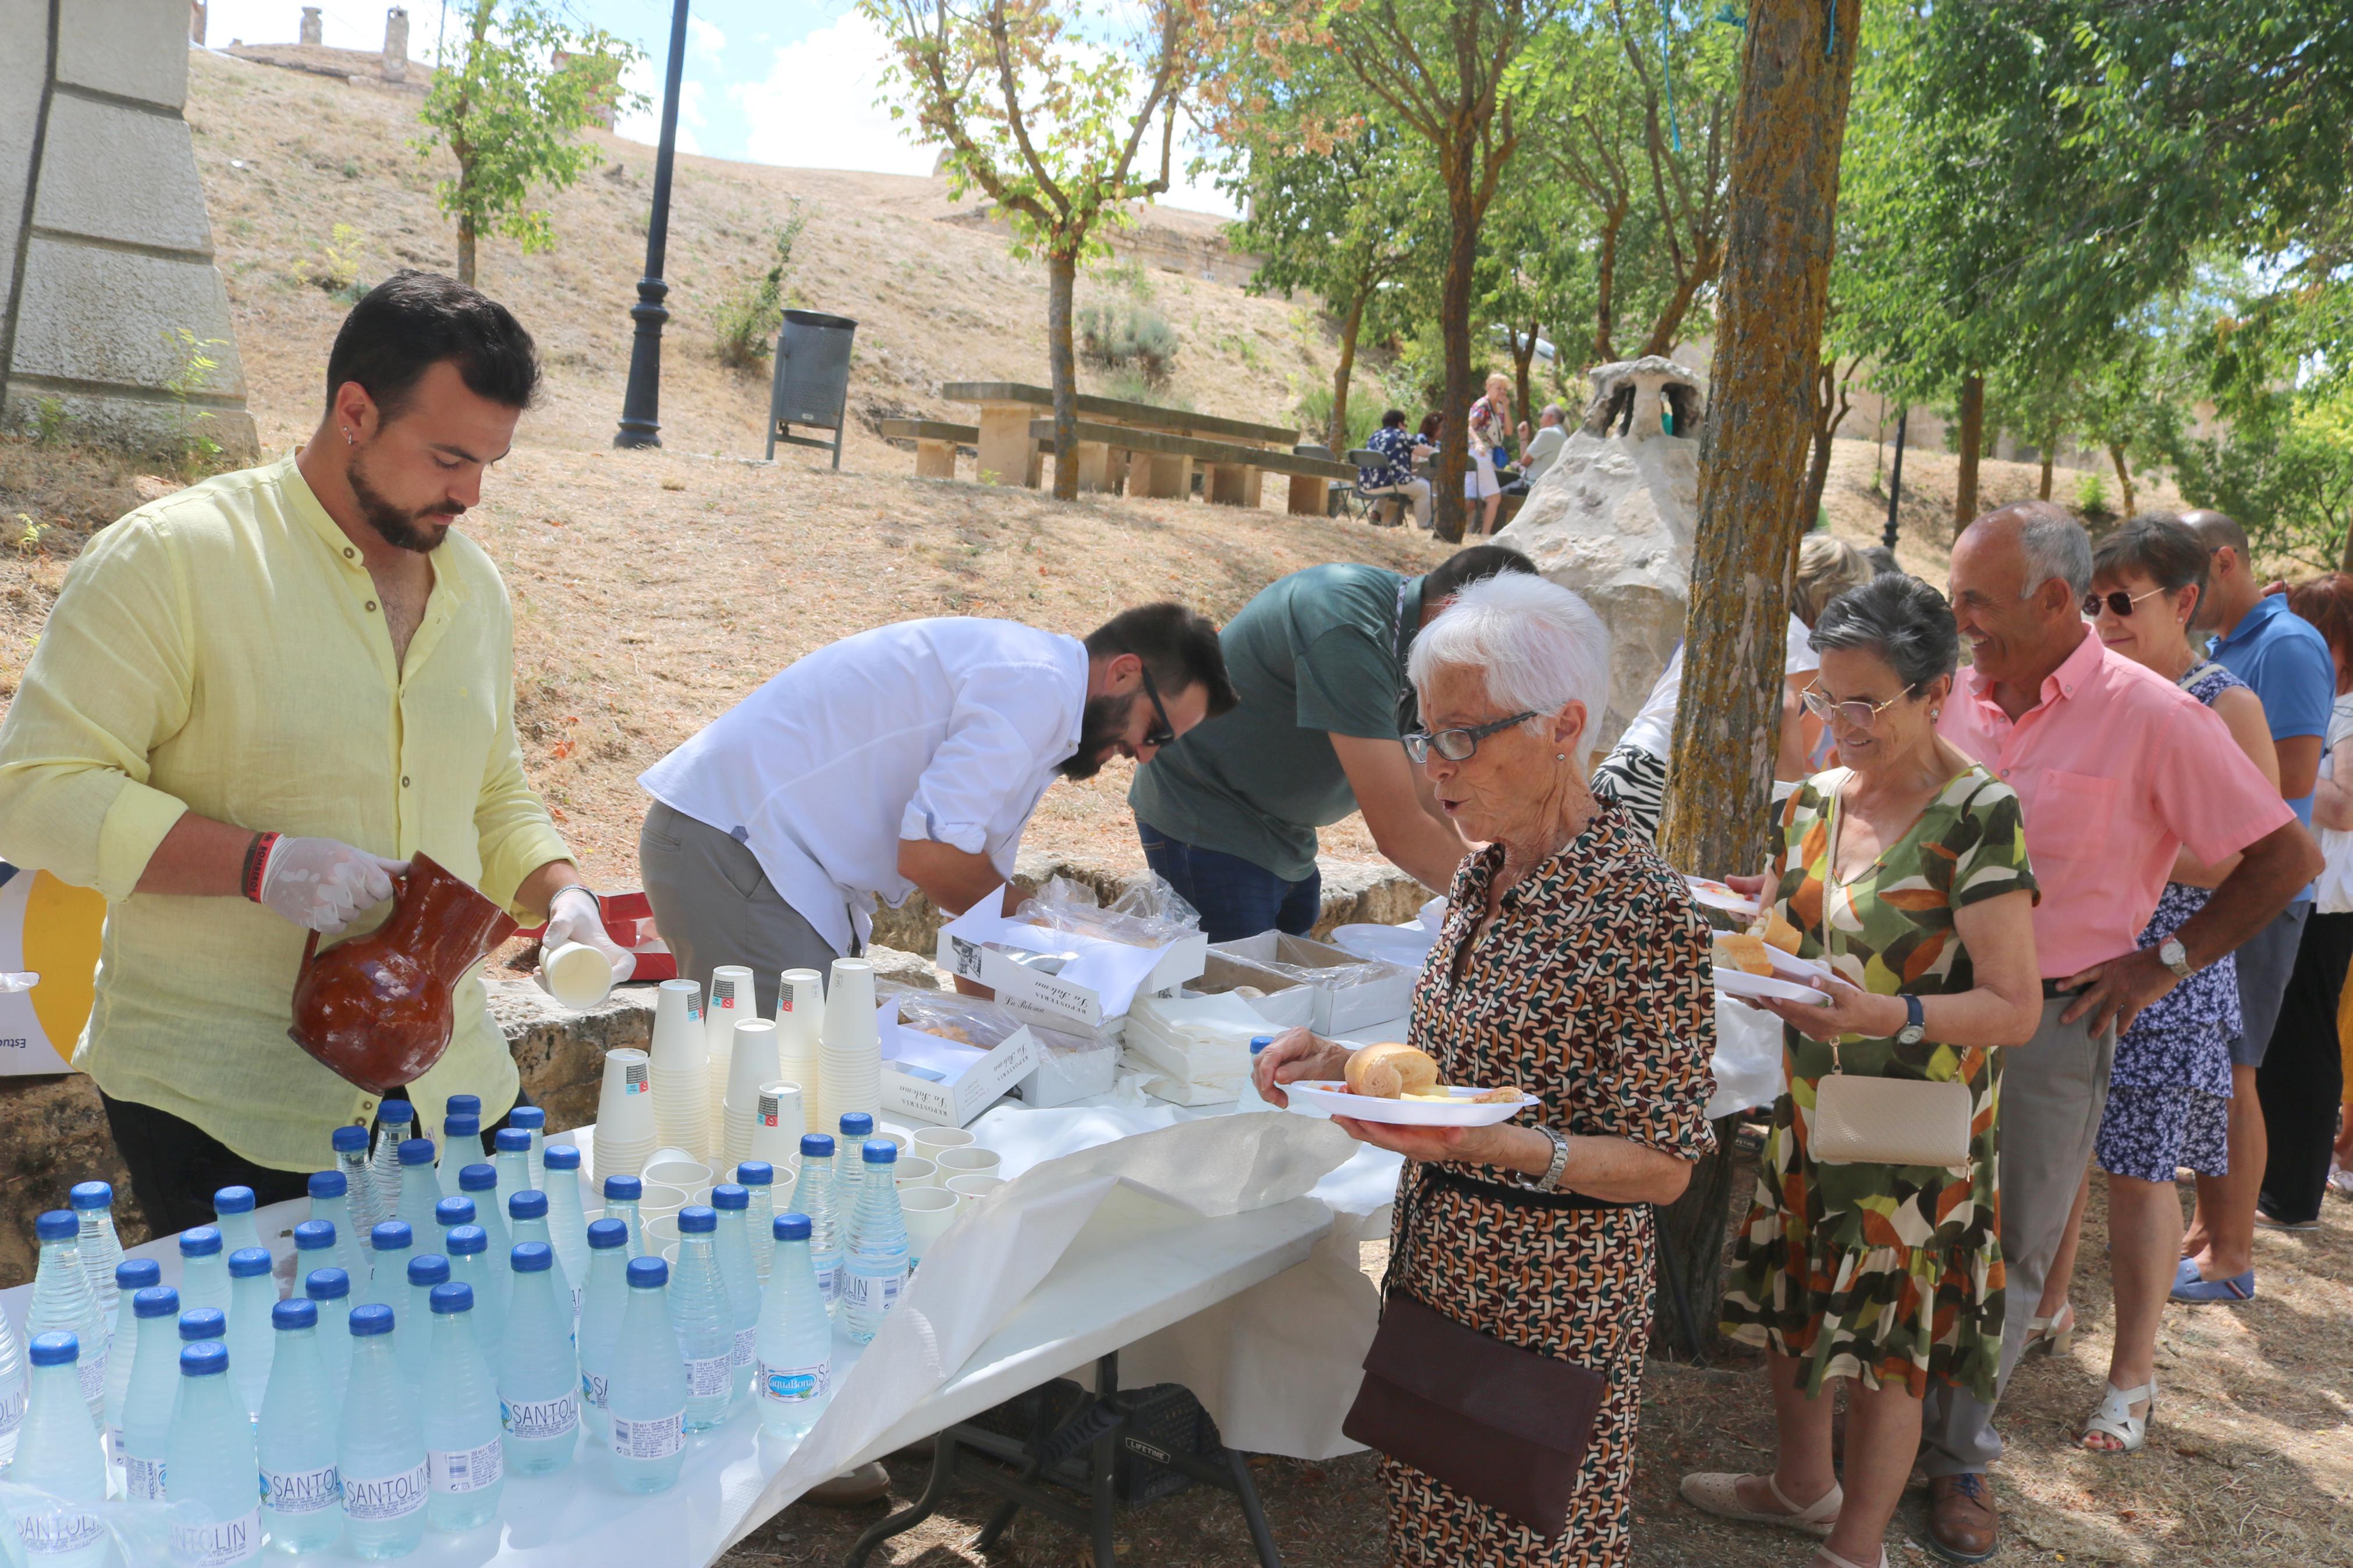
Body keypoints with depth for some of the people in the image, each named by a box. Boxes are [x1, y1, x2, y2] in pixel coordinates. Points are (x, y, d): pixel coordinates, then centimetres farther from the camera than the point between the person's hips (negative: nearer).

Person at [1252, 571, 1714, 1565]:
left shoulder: (1640, 909, -21)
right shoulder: (1482, 878, 3)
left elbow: (1662, 1166, -18)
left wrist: (1495, 1144, -31)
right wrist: (1346, 1066, -1)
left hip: (1552, 1298, -7)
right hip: (1436, 1262, 7)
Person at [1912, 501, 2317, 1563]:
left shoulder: (2150, 716, -11)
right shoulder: (1954, 697, 2)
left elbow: (2286, 856, -6)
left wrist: (2165, 963, -8)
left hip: (2054, 1019, -3)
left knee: (2007, 1252, 8)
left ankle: (1959, 1457, 24)